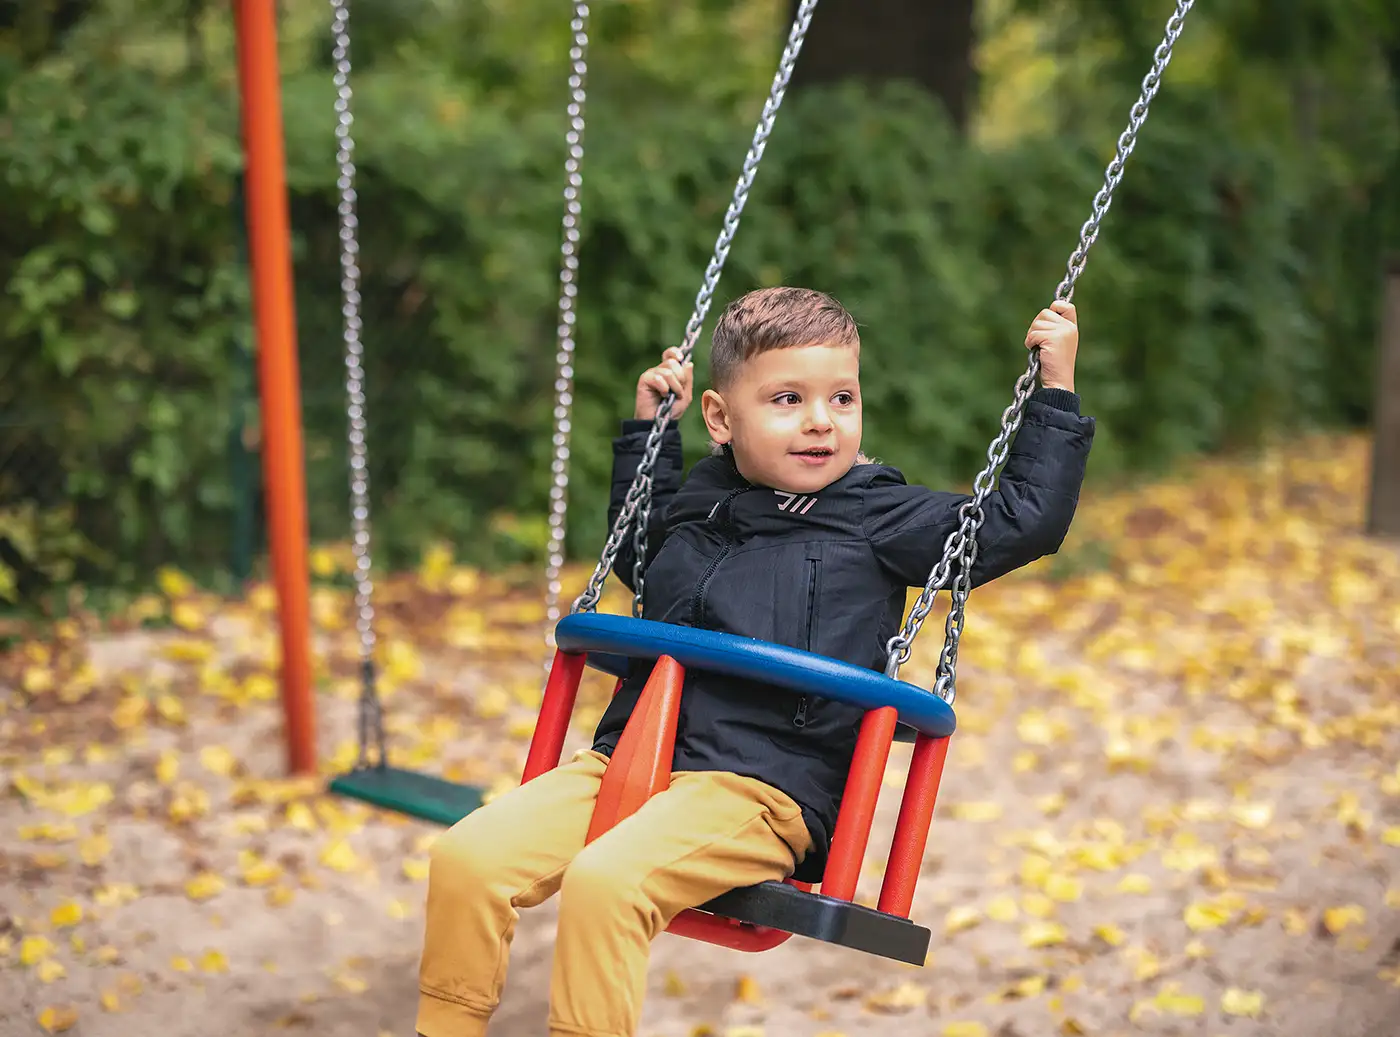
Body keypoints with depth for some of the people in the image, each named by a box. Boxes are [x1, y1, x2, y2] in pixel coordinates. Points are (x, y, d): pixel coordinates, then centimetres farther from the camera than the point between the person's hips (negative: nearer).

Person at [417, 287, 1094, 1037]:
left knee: (603, 880, -33)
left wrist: (1055, 391, 10)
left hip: (760, 789, -5)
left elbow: (1024, 520, 9)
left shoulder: (881, 519, 7)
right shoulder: (696, 500, 19)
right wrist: (646, 429, 33)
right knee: (468, 857, -16)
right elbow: (634, 553, 41)